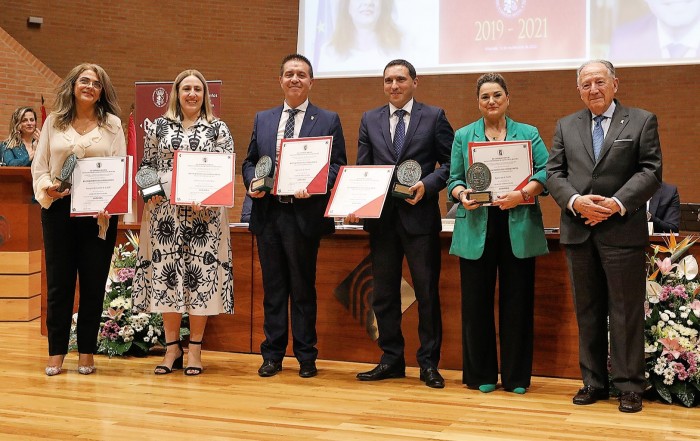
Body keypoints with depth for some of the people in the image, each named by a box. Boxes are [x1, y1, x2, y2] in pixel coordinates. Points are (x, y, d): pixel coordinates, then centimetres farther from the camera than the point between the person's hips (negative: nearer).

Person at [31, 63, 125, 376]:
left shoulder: (112, 124, 5)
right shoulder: (54, 122, 9)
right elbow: (39, 166, 8)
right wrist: (47, 188, -13)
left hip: (99, 213, -1)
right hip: (58, 209, 1)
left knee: (93, 283, 4)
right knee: (58, 282, 4)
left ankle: (86, 353, 14)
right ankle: (56, 353, 13)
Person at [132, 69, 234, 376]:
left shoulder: (218, 128, 5)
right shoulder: (159, 126, 10)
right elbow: (146, 165, 12)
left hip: (204, 214, -1)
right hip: (165, 213, 2)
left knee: (201, 274, -1)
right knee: (166, 274, 1)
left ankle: (195, 348, 9)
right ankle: (172, 348, 12)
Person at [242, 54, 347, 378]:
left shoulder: (328, 120, 3)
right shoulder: (262, 119, 14)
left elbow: (337, 166, -2)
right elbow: (250, 161, 17)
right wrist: (252, 182, -5)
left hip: (304, 215, -3)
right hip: (268, 214, 3)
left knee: (303, 289, 4)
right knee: (273, 288, 9)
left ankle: (306, 358, 14)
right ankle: (272, 355, 18)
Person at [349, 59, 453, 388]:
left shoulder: (434, 116, 3)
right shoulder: (370, 120, 11)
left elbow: (451, 163, 1)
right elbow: (362, 168, 9)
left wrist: (427, 185, -15)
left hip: (420, 216, -3)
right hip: (381, 217, 3)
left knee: (427, 292, 2)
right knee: (384, 293, 8)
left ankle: (428, 363, 12)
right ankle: (391, 360, 20)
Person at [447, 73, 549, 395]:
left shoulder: (529, 134, 10)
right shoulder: (463, 136, 13)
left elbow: (545, 172, -2)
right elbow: (454, 179, 8)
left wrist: (523, 194, -19)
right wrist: (462, 195, -14)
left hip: (518, 230, 0)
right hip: (476, 230, 1)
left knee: (517, 303, 3)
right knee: (476, 303, 2)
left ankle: (516, 377, 14)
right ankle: (481, 375, 14)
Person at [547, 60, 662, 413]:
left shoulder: (642, 121, 3)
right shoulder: (566, 126, 13)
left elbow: (651, 171, -4)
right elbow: (554, 173, 6)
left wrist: (618, 204, -16)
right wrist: (575, 201, -12)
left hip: (623, 231, -3)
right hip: (579, 232, 4)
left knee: (626, 311, 1)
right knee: (587, 311, 9)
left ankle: (629, 386, 9)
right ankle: (593, 382, 18)